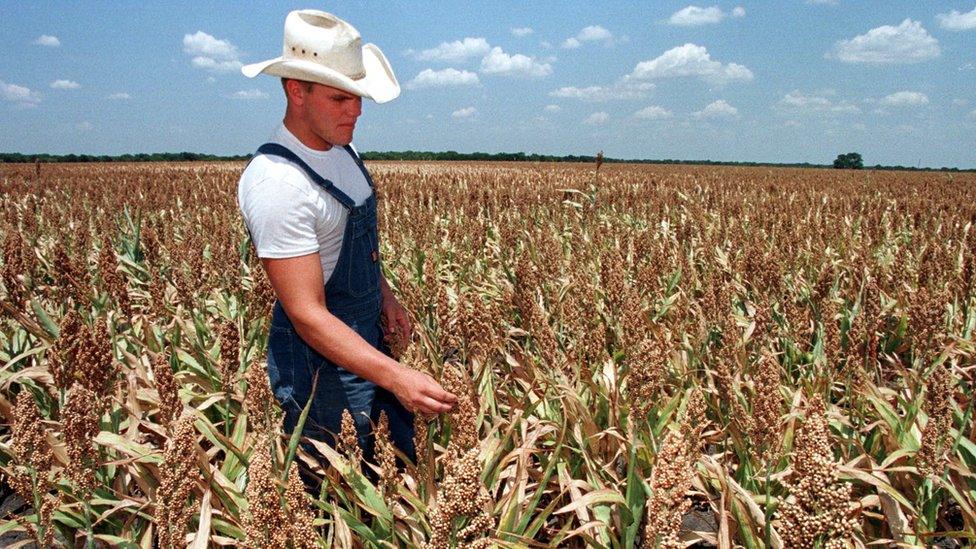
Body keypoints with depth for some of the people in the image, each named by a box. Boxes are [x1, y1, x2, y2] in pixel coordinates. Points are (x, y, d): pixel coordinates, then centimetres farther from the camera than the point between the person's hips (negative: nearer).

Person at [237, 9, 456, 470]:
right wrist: (395, 376, -36)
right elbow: (308, 315, -30)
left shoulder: (341, 148, 2)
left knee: (405, 465, 20)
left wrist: (384, 294, 12)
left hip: (368, 341, 9)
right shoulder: (276, 183, -27)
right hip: (320, 362, -9)